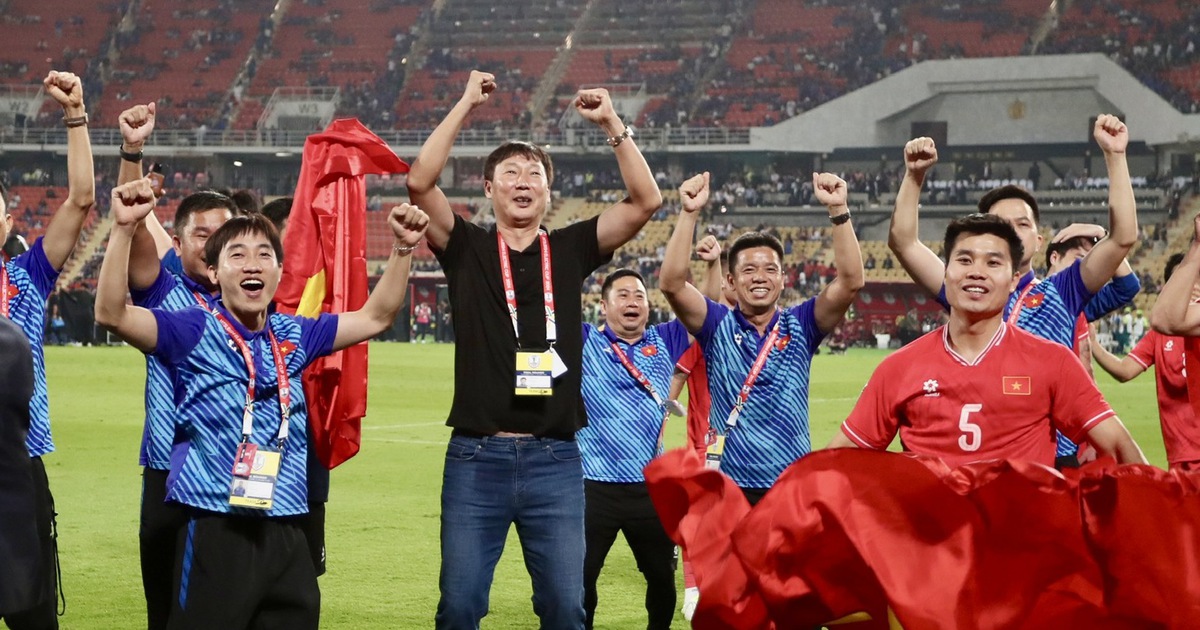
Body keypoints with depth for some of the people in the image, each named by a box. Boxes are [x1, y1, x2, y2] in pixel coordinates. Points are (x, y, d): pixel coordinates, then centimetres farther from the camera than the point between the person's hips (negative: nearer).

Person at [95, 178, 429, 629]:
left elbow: (375, 318, 20)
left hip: (286, 535, 5)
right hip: (215, 533, -5)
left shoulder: (294, 337, 12)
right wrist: (124, 229, -27)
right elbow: (112, 314, -17)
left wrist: (403, 249, 9)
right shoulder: (194, 332, -3)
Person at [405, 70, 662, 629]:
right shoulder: (467, 249, 6)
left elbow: (646, 200, 1)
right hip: (477, 457, -1)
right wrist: (466, 106, -6)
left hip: (555, 459, 1)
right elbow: (420, 181, -8)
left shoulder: (570, 250, 10)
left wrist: (612, 124, -5)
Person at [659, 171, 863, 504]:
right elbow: (671, 283, -13)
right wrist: (689, 214, -22)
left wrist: (838, 210, -20)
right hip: (729, 489, -1)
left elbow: (850, 281, -10)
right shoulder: (718, 326, 2)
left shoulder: (800, 327, 4)